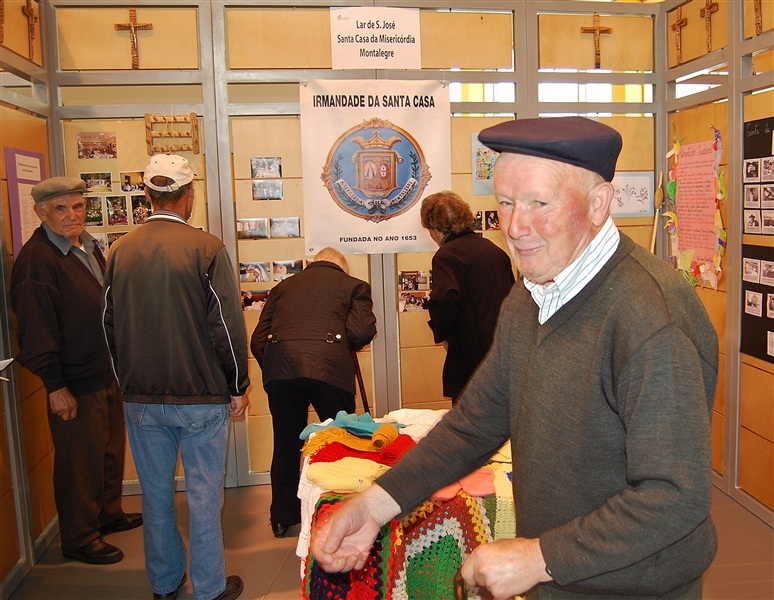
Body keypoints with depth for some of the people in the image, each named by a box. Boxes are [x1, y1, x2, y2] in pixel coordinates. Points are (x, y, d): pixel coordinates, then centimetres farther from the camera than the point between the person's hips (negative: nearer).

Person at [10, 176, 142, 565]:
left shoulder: (88, 247, 9)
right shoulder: (37, 259, -18)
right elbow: (35, 332, -20)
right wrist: (55, 387, -20)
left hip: (108, 372, 9)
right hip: (75, 384, -9)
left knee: (110, 452, 21)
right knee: (80, 463, 5)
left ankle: (108, 514, 40)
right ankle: (79, 540, 22)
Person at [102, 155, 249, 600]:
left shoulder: (119, 251, 0)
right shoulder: (206, 247, -13)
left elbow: (110, 326, 9)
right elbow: (228, 325, -12)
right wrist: (238, 386, 0)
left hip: (141, 397, 4)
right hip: (201, 396, -4)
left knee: (156, 493, 16)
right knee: (204, 494, 8)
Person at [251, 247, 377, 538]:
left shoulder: (283, 286, 25)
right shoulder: (353, 285, 17)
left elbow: (258, 340, 17)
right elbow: (361, 331, 1)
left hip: (280, 369, 3)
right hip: (329, 369, -3)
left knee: (286, 444, 16)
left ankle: (282, 518, 28)